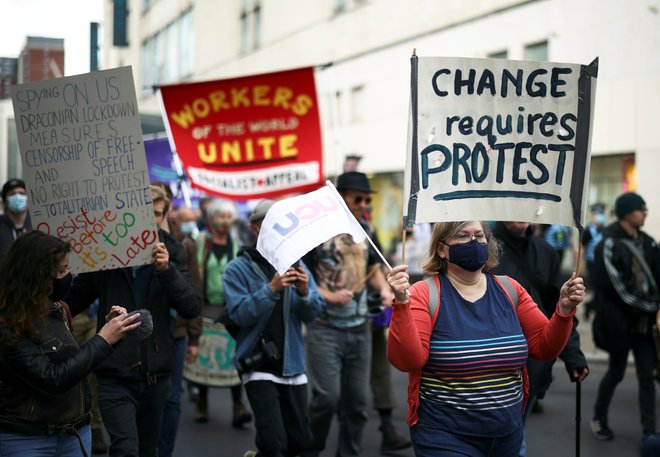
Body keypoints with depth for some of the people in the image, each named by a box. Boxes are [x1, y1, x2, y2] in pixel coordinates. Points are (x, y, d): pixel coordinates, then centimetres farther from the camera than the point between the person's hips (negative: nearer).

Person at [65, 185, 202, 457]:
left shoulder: (171, 253, 3)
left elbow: (192, 308, -5)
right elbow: (73, 302, 2)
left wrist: (166, 270, -18)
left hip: (155, 374, 3)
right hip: (114, 375, -3)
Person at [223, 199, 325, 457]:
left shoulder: (296, 264, 6)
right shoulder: (238, 269, -5)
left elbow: (312, 313, 2)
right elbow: (240, 314, -16)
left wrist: (304, 292, -18)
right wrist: (271, 288, -25)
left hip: (292, 362, 5)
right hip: (258, 365, -4)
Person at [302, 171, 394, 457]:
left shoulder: (364, 231, 11)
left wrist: (384, 289, 2)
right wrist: (328, 296, -18)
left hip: (360, 328, 6)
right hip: (325, 328, -6)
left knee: (357, 400, 7)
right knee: (327, 396, -11)